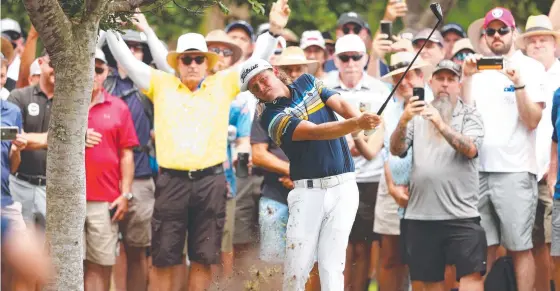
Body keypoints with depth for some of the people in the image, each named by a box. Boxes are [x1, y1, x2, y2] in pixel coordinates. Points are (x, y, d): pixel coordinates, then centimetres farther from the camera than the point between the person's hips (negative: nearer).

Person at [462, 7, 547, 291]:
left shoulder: (531, 67, 1)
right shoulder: (479, 70, 15)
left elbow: (532, 120, -8)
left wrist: (518, 83, -19)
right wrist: (467, 78, -2)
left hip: (515, 171, -4)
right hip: (479, 170, 4)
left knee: (520, 247, -3)